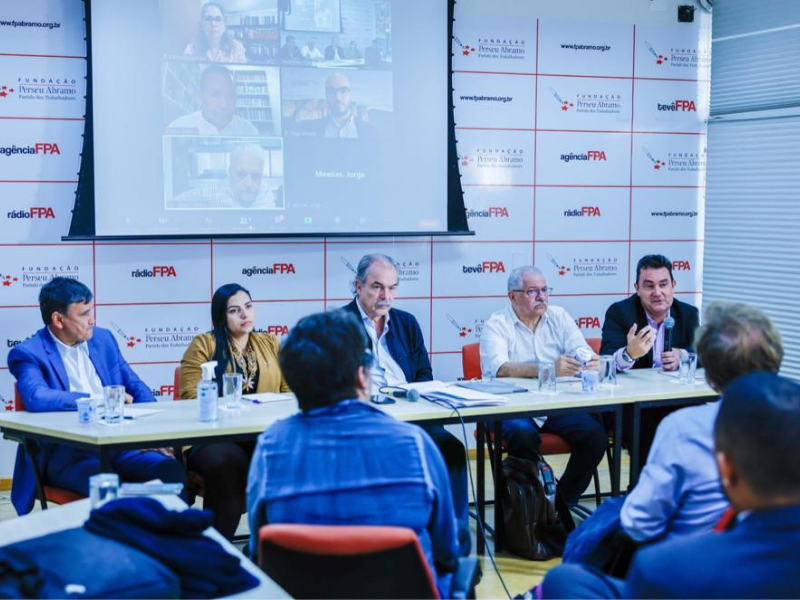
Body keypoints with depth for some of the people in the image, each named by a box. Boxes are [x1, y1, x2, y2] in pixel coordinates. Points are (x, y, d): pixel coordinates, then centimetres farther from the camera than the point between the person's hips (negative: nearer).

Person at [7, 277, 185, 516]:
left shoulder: (103, 338, 15)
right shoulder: (28, 354, -4)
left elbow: (136, 387, 17)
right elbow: (36, 398, -23)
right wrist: (100, 398, -18)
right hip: (67, 452, -5)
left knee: (172, 471, -24)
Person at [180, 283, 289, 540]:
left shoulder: (270, 344, 20)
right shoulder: (204, 344, 8)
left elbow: (289, 391, 15)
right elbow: (190, 394, 0)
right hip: (212, 436, -3)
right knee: (228, 462, -37)